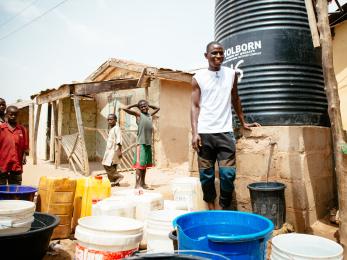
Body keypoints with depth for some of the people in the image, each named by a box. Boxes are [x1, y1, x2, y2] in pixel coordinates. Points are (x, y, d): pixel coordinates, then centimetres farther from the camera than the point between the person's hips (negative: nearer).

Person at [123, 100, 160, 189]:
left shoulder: (150, 115, 18)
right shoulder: (138, 114, 2)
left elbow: (157, 108, 36)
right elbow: (125, 109, -6)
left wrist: (149, 105, 25)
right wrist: (135, 105, 5)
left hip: (148, 143, 6)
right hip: (141, 143, -6)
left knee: (145, 164, 11)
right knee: (140, 164, -8)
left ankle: (143, 183, 19)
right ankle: (137, 184, -8)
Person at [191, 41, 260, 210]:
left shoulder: (231, 74, 10)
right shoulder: (198, 77, 3)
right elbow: (195, 106, 0)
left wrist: (243, 122, 23)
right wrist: (194, 133, -8)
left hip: (225, 132, 1)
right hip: (204, 133, -1)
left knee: (228, 174, -4)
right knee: (206, 174, 4)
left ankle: (225, 209, 14)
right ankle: (211, 209, 20)